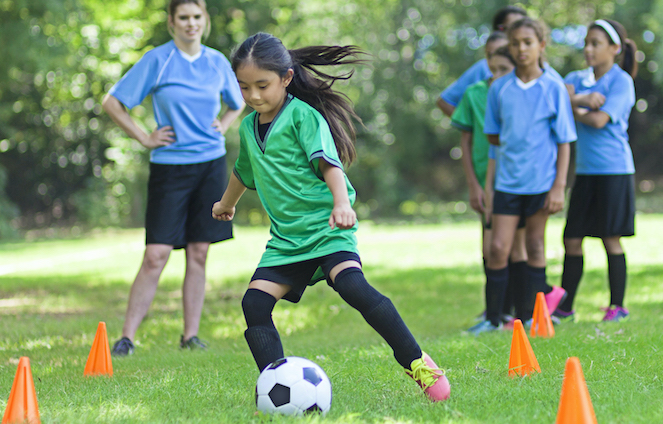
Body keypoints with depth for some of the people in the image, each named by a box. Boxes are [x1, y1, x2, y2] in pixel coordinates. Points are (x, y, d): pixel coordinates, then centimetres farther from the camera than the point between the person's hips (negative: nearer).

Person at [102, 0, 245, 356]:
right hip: (170, 166, -3)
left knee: (198, 254, 4)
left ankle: (191, 335, 11)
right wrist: (144, 138, -5)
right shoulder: (157, 61, -5)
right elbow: (112, 103, -2)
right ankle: (126, 337, -4)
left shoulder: (217, 62, 7)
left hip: (211, 164, 4)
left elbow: (238, 104, 26)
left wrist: (223, 125, 7)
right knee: (156, 256, -9)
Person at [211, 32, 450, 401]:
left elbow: (328, 163, -21)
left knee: (353, 287, -27)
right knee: (255, 303, -10)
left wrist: (341, 203, -39)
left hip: (327, 228, -7)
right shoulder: (249, 127, 13)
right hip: (286, 238, 7)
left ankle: (416, 361, -15)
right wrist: (227, 204, 51)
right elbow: (244, 172, 33)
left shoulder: (303, 115, -9)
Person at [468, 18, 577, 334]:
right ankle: (492, 317, 8)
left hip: (541, 180, -1)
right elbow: (492, 135, 15)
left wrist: (559, 186, -7)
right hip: (508, 179, 2)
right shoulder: (499, 89, 3)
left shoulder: (554, 89, -3)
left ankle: (528, 315, 17)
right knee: (498, 248, -3)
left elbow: (563, 142, -2)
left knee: (535, 245, 7)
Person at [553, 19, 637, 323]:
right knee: (572, 239, 5)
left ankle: (617, 306, 10)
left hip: (613, 170, -6)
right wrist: (582, 99, -23)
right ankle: (564, 307, 11)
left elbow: (599, 120, -15)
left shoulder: (621, 81, -7)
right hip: (585, 170, 6)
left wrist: (573, 109, -2)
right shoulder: (579, 79, 12)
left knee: (610, 239, -1)